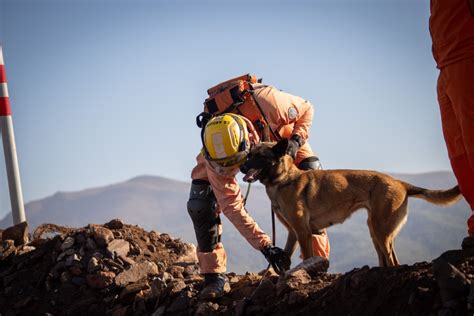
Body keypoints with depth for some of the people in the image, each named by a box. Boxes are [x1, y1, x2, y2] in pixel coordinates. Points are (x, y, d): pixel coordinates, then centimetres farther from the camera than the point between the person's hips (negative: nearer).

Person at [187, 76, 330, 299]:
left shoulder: (269, 104, -45)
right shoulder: (215, 155, -39)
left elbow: (306, 109, -21)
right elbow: (231, 205, -30)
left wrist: (296, 141, -37)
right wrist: (265, 247, -34)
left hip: (278, 138, 1)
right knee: (200, 203, -20)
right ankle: (214, 276, -10)